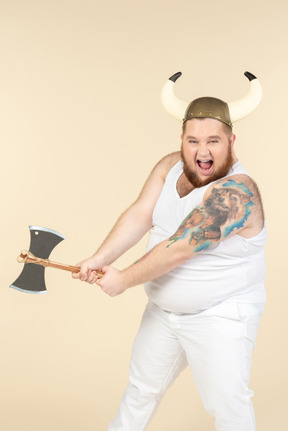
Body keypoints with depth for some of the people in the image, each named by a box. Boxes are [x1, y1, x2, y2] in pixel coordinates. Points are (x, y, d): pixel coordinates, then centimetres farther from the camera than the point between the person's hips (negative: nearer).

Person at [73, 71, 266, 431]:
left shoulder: (235, 192, -28)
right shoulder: (170, 166, -4)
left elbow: (178, 249, -29)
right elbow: (140, 215, -9)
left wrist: (124, 280, -20)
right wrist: (101, 259, -22)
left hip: (219, 317, -7)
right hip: (163, 310, 7)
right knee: (141, 387, 23)